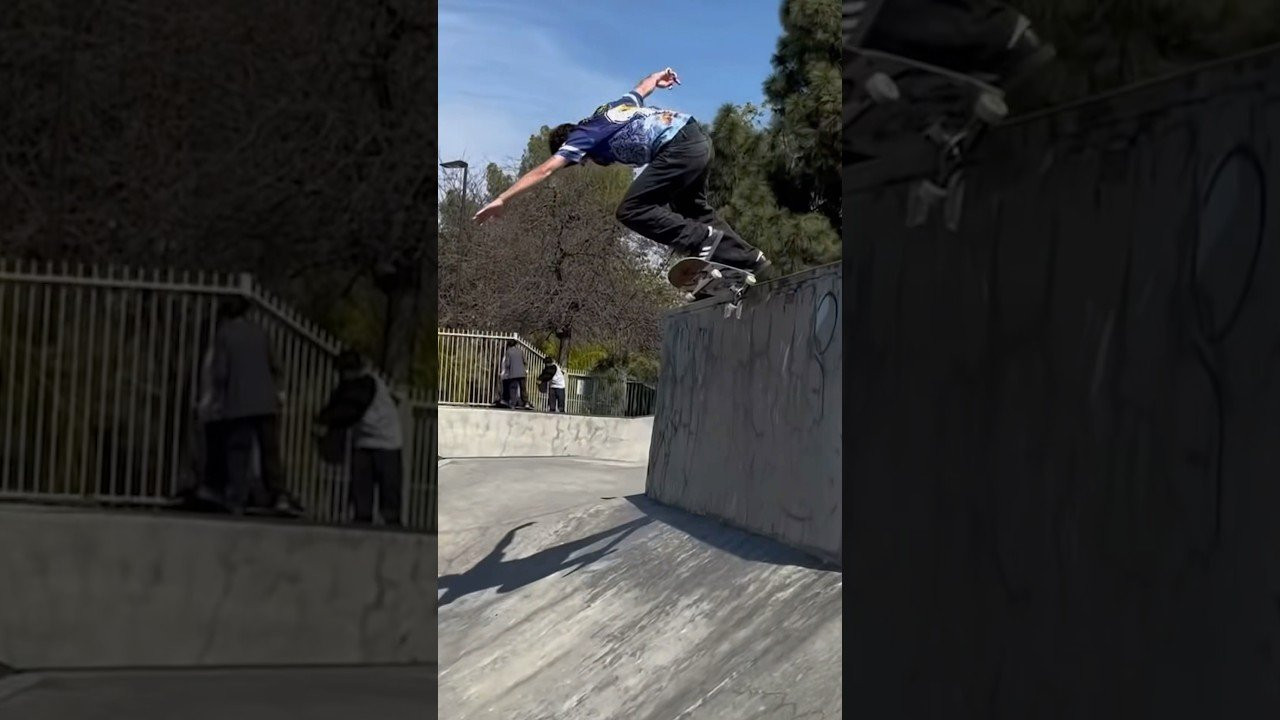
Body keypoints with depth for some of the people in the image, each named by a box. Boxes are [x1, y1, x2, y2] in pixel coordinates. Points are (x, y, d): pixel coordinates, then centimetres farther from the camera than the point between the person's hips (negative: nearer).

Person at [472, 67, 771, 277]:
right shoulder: (615, 105, 25)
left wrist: (502, 199, -1)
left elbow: (545, 170, -1)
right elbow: (643, 86, 40)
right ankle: (751, 261, 21)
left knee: (631, 211, -5)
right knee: (692, 209, 23)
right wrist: (659, 76, 63)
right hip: (699, 139, 9)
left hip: (677, 149, -9)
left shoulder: (584, 136, 4)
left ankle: (701, 242, -13)